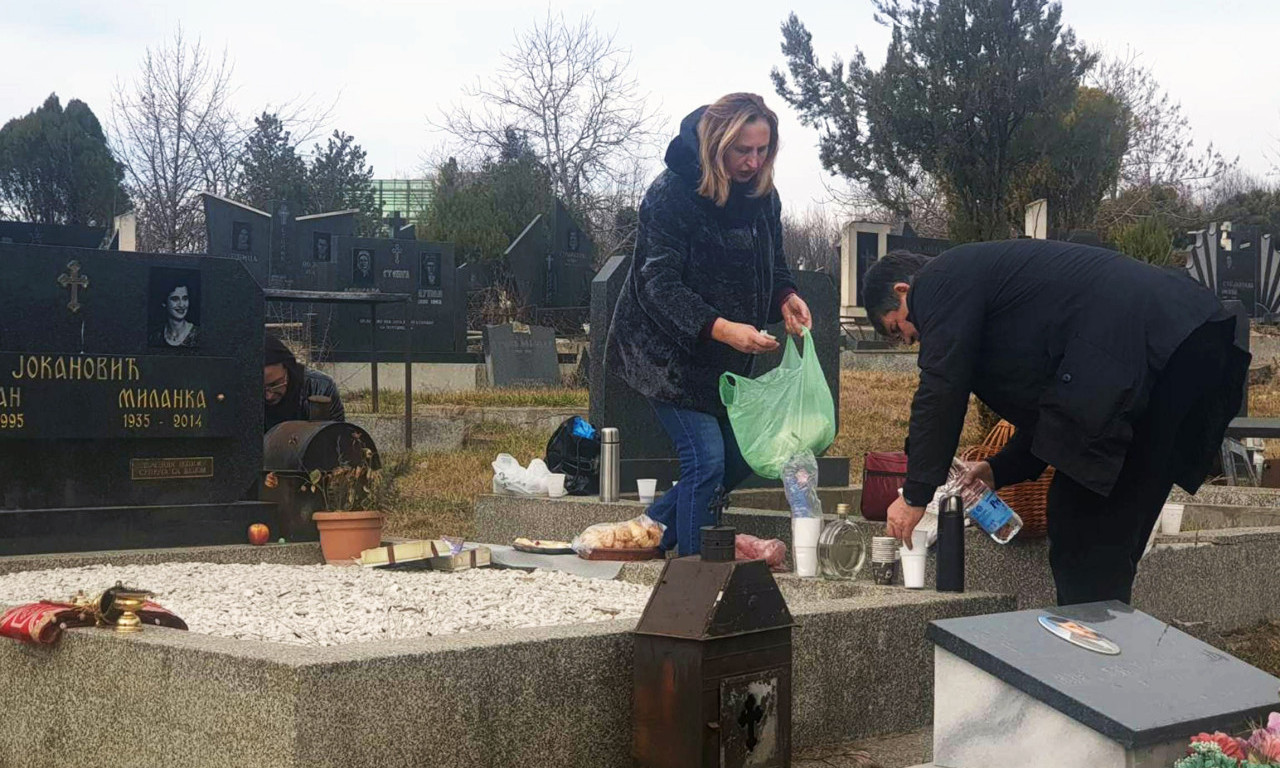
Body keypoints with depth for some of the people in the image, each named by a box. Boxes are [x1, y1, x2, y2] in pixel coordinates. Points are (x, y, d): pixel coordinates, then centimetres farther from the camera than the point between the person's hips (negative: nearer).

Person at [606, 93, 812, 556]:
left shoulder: (762, 195, 1)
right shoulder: (670, 195, -20)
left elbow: (773, 265, 14)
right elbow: (659, 286, -24)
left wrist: (786, 297, -10)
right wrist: (720, 328, -38)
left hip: (727, 358, 8)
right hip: (668, 351, -7)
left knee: (741, 459, 10)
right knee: (705, 458, -13)